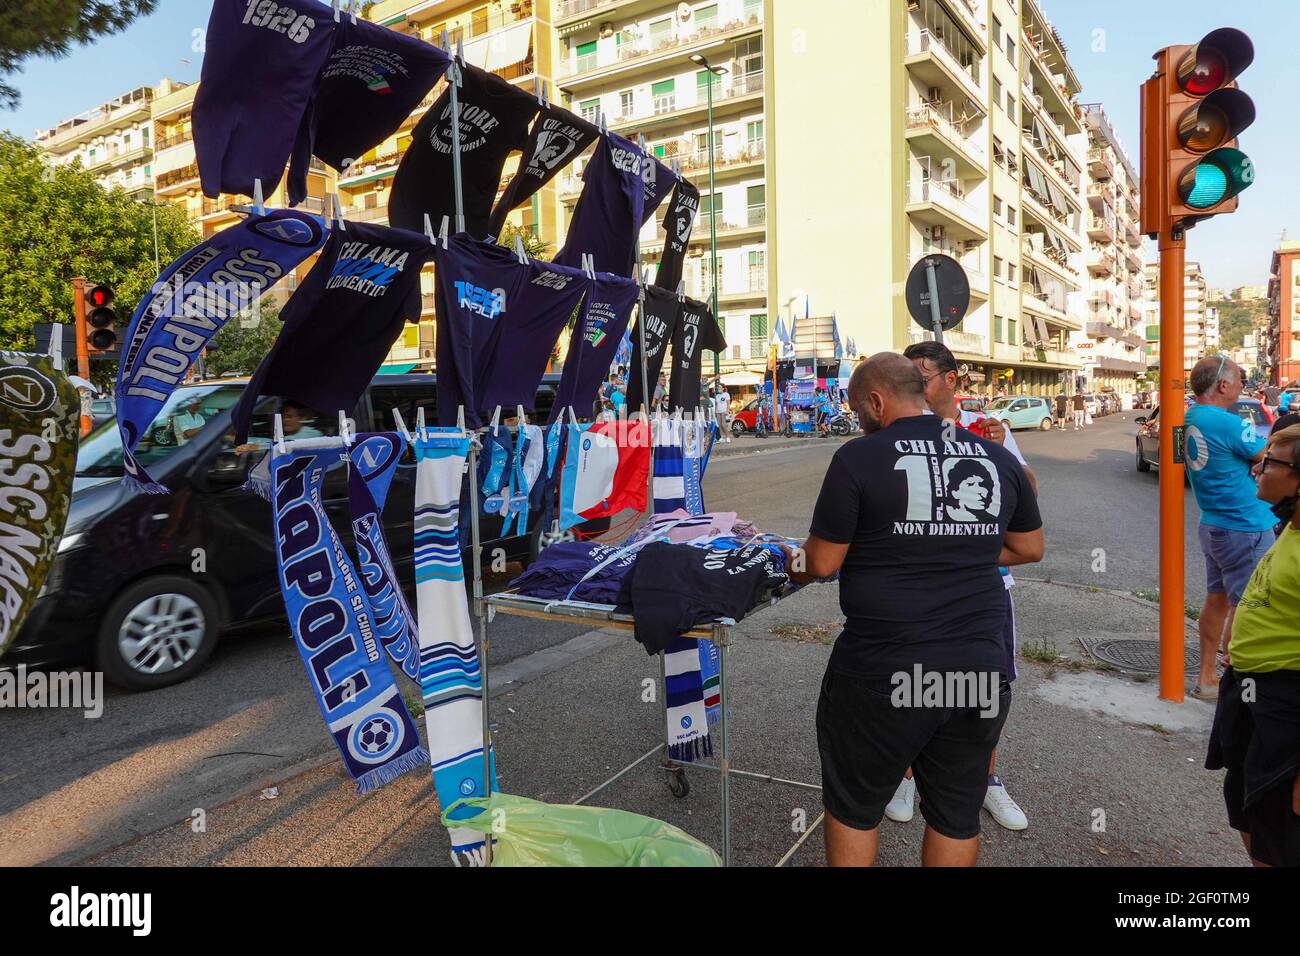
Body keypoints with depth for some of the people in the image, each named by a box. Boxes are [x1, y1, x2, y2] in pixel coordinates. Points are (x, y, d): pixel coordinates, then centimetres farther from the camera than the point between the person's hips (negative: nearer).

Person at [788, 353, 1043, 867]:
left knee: (853, 807, 16)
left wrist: (794, 563, 12)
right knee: (957, 815, 20)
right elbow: (1029, 548, 16)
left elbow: (822, 563, -8)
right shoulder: (998, 458, 5)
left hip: (882, 674, -4)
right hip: (981, 670, 5)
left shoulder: (858, 457, -10)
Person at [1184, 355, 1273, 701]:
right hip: (1245, 529, -9)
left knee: (1216, 600, 16)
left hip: (1213, 525, 9)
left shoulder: (1191, 417, 5)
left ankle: (1206, 678, 25)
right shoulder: (1228, 424, -21)